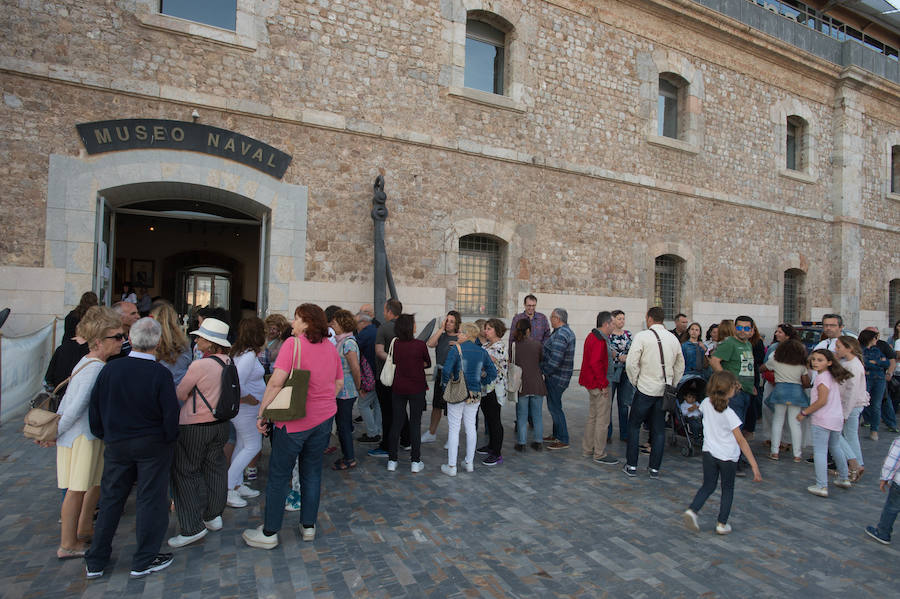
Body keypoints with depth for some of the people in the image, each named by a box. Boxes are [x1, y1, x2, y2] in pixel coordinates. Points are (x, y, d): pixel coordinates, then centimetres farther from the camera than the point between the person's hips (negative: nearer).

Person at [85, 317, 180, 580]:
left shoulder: (110, 369, -6)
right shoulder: (160, 374, -18)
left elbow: (94, 408, 3)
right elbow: (171, 415, -15)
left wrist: (103, 435, 17)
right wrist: (168, 440, 1)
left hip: (116, 446, 4)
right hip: (153, 447, -4)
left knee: (110, 500, 18)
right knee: (150, 501, 8)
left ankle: (95, 562, 28)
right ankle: (143, 562, 19)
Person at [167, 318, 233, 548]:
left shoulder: (199, 365, -22)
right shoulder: (228, 362, -2)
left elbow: (180, 394, -8)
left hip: (194, 426, -7)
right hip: (221, 423, 7)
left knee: (185, 472, 6)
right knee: (215, 468, 18)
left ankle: (193, 527, 7)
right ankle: (213, 516, 31)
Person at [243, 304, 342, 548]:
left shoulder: (293, 343, -13)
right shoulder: (331, 347, 4)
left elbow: (276, 381, -19)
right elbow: (339, 383, 10)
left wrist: (262, 412, -11)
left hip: (295, 420, -5)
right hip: (324, 417, 6)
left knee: (279, 475, 8)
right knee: (312, 472, 16)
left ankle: (268, 533, 20)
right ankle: (308, 526, 27)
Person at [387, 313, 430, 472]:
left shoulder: (394, 344, -6)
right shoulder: (420, 345, -13)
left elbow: (393, 363, 8)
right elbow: (428, 364, 3)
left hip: (398, 389, 3)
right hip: (416, 388, -3)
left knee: (396, 423, 11)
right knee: (415, 423, 7)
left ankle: (392, 461, 18)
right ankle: (416, 462, 13)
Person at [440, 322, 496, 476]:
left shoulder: (456, 349, -11)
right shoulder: (482, 352, 3)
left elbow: (446, 370, -20)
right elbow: (493, 373, 6)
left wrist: (445, 383, -2)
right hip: (475, 394, 5)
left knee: (454, 428, 4)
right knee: (471, 426, 15)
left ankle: (451, 466, 9)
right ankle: (469, 463, 25)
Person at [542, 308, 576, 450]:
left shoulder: (560, 335, -23)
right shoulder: (567, 331, 13)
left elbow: (555, 360, -28)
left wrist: (544, 372, -15)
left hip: (556, 376, -11)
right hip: (559, 376, 11)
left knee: (554, 407, -3)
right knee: (553, 405, 19)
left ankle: (563, 440, 5)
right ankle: (556, 435, 30)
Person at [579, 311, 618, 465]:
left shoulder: (592, 336, 14)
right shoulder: (599, 340, -20)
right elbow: (595, 363, -25)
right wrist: (604, 384, -21)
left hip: (592, 383, 11)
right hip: (598, 384, -11)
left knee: (593, 417, 17)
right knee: (603, 419, -2)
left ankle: (587, 450, 25)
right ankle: (599, 454, 6)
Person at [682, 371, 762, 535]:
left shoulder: (706, 404, -7)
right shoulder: (729, 414, -22)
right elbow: (741, 441, -21)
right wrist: (754, 466, -17)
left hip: (709, 452, 4)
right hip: (728, 457, -4)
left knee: (708, 486, 15)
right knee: (727, 489, 17)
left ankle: (692, 510, -5)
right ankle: (722, 523, 22)